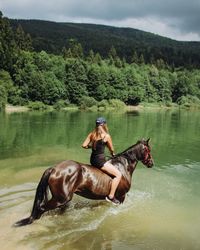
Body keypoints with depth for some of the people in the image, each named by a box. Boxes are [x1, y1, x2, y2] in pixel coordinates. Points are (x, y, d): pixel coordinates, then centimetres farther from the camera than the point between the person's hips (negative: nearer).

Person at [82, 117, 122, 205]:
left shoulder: (91, 134, 4)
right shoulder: (106, 136, -11)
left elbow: (84, 145, 3)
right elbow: (111, 149, 1)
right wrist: (112, 154, 23)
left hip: (92, 159, 8)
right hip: (100, 160, -8)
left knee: (111, 164, 32)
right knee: (118, 174, -3)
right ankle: (111, 196, -6)